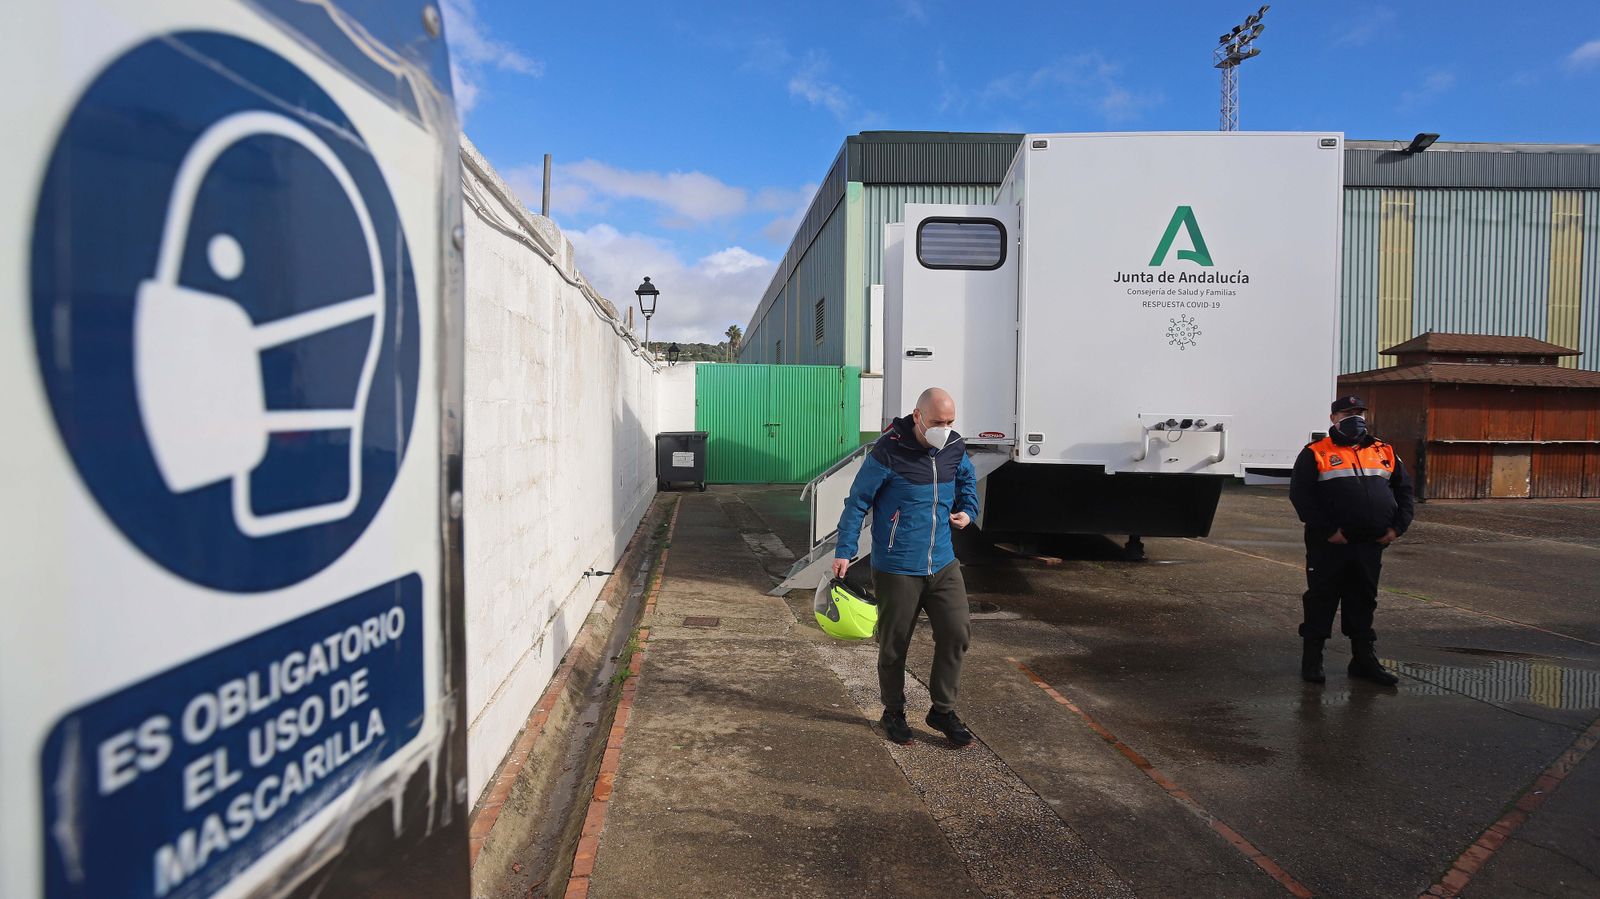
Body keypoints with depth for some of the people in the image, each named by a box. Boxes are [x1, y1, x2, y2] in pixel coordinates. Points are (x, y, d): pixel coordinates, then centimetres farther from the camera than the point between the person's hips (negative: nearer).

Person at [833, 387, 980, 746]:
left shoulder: (955, 448, 1)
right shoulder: (888, 452, -16)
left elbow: (967, 480, 23)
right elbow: (858, 501, -10)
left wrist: (967, 510, 5)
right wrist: (844, 551, -11)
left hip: (943, 564, 5)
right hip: (896, 568, -5)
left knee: (956, 633, 2)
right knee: (894, 644, 7)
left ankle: (943, 711, 21)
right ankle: (894, 713, 28)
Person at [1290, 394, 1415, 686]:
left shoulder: (1384, 452, 14)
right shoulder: (1315, 454, -2)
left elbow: (1404, 489, 17)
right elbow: (1300, 494, -9)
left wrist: (1397, 527, 4)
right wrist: (1327, 530, -16)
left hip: (1371, 544, 5)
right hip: (1330, 543, -4)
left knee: (1364, 601, 13)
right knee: (1321, 600, 2)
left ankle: (1364, 659, 24)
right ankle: (1312, 659, 12)